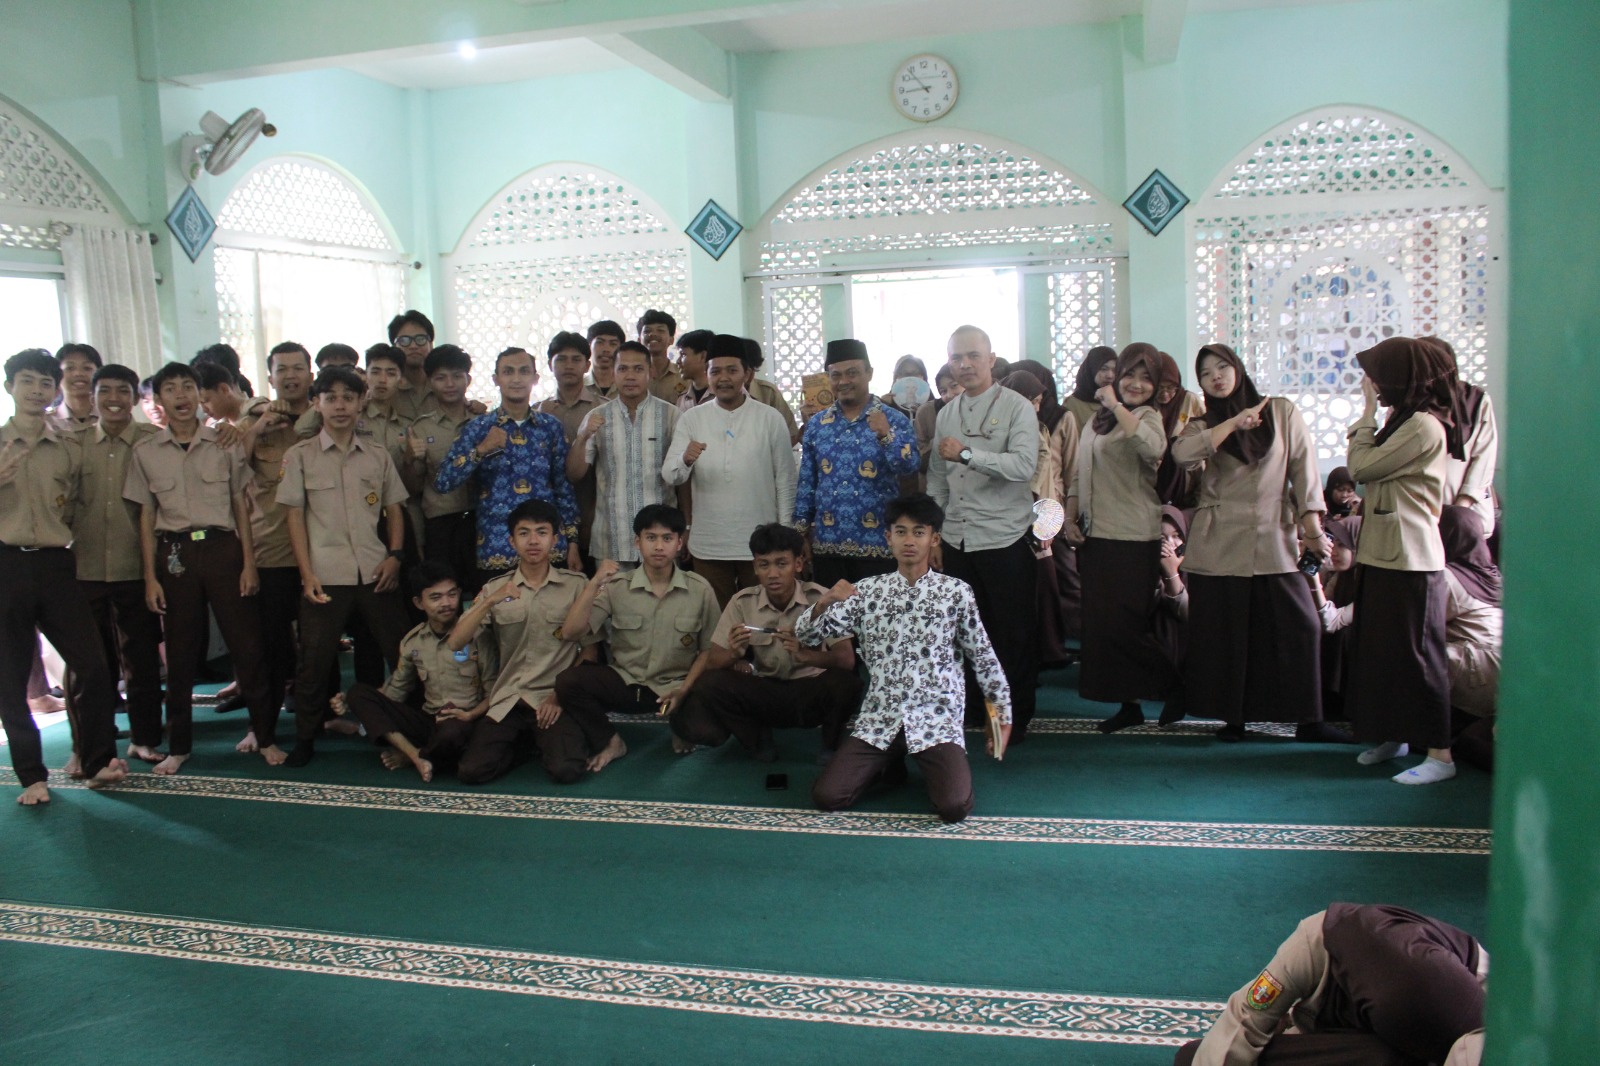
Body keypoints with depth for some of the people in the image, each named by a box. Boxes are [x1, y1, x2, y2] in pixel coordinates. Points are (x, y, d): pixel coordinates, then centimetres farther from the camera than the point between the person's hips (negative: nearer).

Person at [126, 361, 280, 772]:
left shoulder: (225, 444, 4)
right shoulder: (145, 452, 6)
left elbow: (242, 506, 5)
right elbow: (146, 516, 7)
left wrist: (249, 563, -1)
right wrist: (150, 577, 3)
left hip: (222, 547, -1)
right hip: (174, 554, 1)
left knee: (246, 644, -1)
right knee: (180, 652, 7)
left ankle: (265, 737, 11)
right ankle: (178, 746, 20)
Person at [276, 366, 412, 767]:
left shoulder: (377, 455, 11)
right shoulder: (300, 456, 5)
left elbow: (394, 509, 15)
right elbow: (294, 516, 2)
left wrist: (395, 555, 0)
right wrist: (307, 574, -6)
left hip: (375, 572, 2)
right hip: (325, 575, -2)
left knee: (402, 653, 2)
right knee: (315, 660, 2)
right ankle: (305, 740, 16)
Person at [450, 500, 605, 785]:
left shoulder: (575, 585, 2)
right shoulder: (495, 589, 10)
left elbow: (589, 650, 2)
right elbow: (455, 643, -2)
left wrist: (562, 695, -9)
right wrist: (490, 601, -15)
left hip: (555, 699, -3)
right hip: (507, 699, 3)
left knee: (566, 770, -27)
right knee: (471, 771, -16)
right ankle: (526, 741, 11)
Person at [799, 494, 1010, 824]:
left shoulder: (956, 592, -1)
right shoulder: (867, 591, 4)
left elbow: (983, 657, 7)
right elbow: (807, 636, 1)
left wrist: (1003, 715, 7)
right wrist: (823, 603, -19)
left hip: (936, 720, -2)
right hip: (879, 718, 2)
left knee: (955, 807, -23)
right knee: (826, 796, -12)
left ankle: (935, 766, 13)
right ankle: (890, 763, 18)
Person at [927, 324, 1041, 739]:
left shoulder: (1017, 408, -5)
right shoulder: (946, 414, 13)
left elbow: (1025, 465, -20)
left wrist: (967, 453, -27)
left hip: (1004, 538, -5)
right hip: (955, 539, 5)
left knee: (1013, 632, 3)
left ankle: (1016, 715, 17)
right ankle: (975, 706, 27)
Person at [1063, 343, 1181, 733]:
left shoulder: (1148, 416, -5)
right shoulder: (1097, 420, 16)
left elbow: (1153, 447, -29)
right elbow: (1079, 475, 19)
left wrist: (1117, 405, -23)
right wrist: (1070, 518, 6)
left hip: (1133, 540, -7)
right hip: (1093, 536, 7)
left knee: (1123, 625, -7)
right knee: (1101, 624, 8)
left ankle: (1175, 686, 13)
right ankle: (1128, 703, 19)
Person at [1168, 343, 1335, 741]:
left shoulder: (1282, 412, 10)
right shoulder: (1203, 426, 9)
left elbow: (1304, 468, 3)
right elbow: (1182, 453, -15)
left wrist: (1312, 528, -5)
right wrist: (1232, 424, -12)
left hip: (1276, 541, 0)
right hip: (1220, 546, 0)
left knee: (1301, 627, -5)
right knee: (1224, 633, 2)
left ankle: (1307, 720, 6)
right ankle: (1231, 717, 14)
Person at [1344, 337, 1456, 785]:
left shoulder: (1423, 426, -16)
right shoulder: (1404, 420, 15)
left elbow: (1361, 468, -15)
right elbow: (1370, 468, 11)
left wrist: (1368, 412, -8)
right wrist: (1371, 415, 9)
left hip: (1410, 561, -10)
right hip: (1384, 555, 10)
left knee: (1416, 656, -5)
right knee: (1379, 651, 15)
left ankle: (1439, 753, 2)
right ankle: (1394, 736, 27)